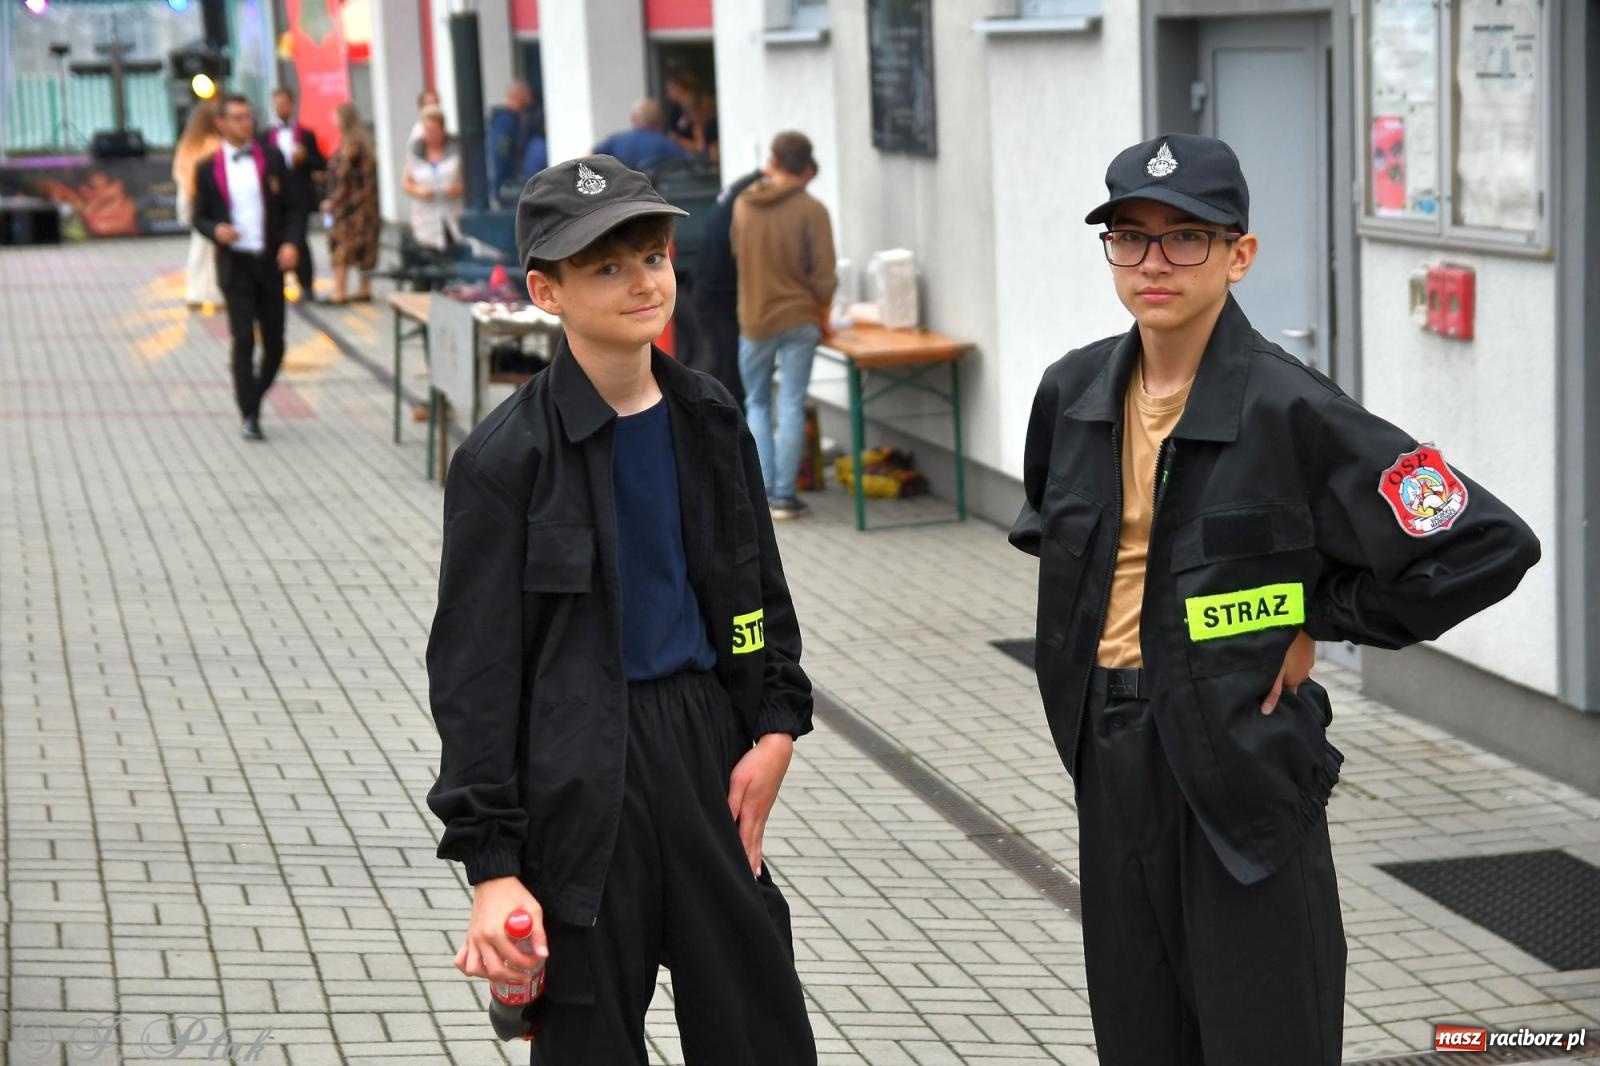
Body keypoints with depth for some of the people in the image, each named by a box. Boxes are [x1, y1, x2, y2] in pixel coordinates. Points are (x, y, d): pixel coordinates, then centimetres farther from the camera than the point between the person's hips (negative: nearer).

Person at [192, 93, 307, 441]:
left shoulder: (272, 161, 5)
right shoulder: (208, 169, 3)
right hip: (235, 265, -2)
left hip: (270, 263, 2)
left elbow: (294, 207, 5)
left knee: (275, 344, 3)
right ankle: (248, 415, -3)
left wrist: (292, 243, -11)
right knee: (243, 340, -8)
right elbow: (199, 217, 8)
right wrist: (216, 230, -15)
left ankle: (254, 398, 26)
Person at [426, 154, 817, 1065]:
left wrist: (776, 725, 2)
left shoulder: (709, 420, 6)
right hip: (583, 775, -5)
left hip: (704, 741, 5)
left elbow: (757, 588, 17)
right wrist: (492, 864, -13)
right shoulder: (506, 460, -10)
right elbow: (474, 671, -10)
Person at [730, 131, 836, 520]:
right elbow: (824, 274, -10)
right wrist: (822, 313, 6)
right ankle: (784, 495, 2)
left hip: (753, 320, 2)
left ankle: (762, 489, 7)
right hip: (799, 319, -2)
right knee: (791, 407, 3)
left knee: (757, 404, 16)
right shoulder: (811, 210, -11)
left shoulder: (742, 205, 0)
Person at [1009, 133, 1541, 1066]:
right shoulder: (1073, 392, 2)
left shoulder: (1290, 411, -15)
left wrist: (1319, 618, -11)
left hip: (1245, 752, -6)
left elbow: (1489, 548, -17)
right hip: (1111, 755, 6)